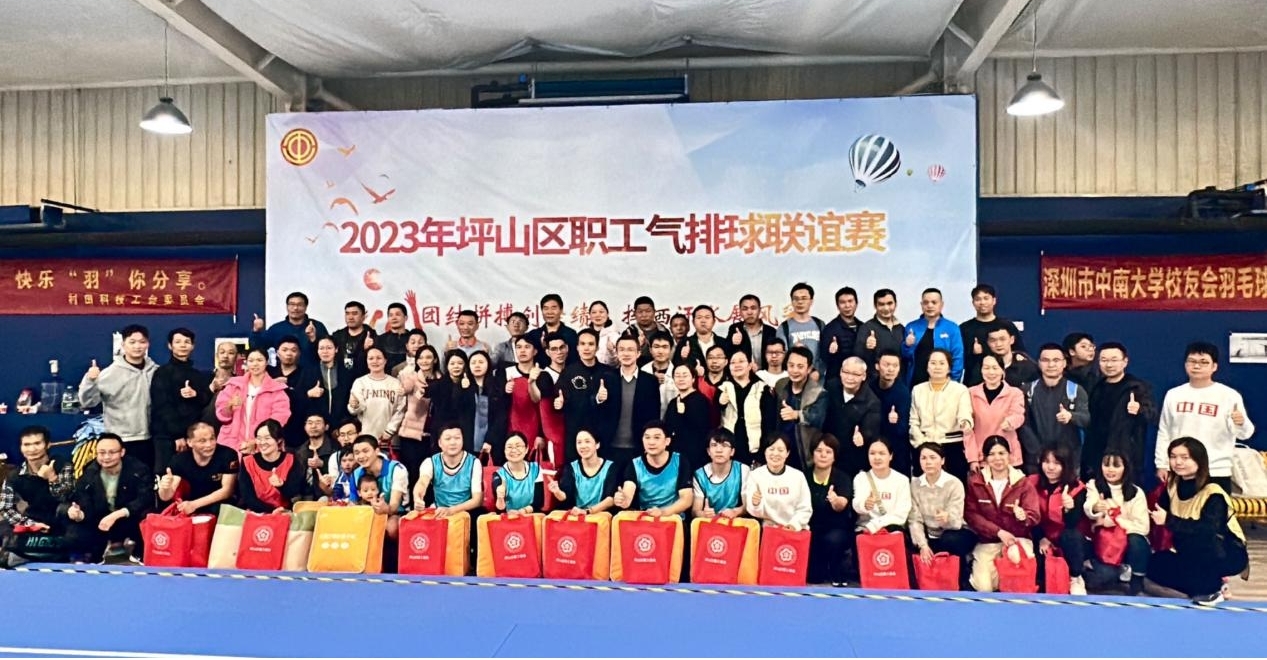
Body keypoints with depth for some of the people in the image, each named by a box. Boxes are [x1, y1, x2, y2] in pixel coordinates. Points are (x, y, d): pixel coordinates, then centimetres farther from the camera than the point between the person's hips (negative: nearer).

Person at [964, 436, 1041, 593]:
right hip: (987, 541, 0)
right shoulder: (975, 481, -4)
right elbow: (970, 515, -5)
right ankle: (977, 566, 16)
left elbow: (1034, 517, -10)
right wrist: (999, 532, -16)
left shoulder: (1023, 482, -4)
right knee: (984, 587, -18)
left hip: (1018, 538, 0)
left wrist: (1024, 517, -35)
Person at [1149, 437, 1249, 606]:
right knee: (1155, 565, -13)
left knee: (1195, 541, -37)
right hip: (1195, 556, 6)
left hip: (1227, 554, -6)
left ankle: (1212, 589, -12)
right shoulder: (1173, 485, -3)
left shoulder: (1213, 493, -23)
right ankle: (1205, 585, 4)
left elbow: (1209, 529, -36)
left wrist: (1169, 520, -39)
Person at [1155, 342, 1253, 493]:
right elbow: (1164, 432, 11)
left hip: (1216, 472, -3)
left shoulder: (1229, 395, -4)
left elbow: (1244, 433, -10)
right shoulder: (1174, 394, 5)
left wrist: (1241, 423, -33)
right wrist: (1161, 464, 7)